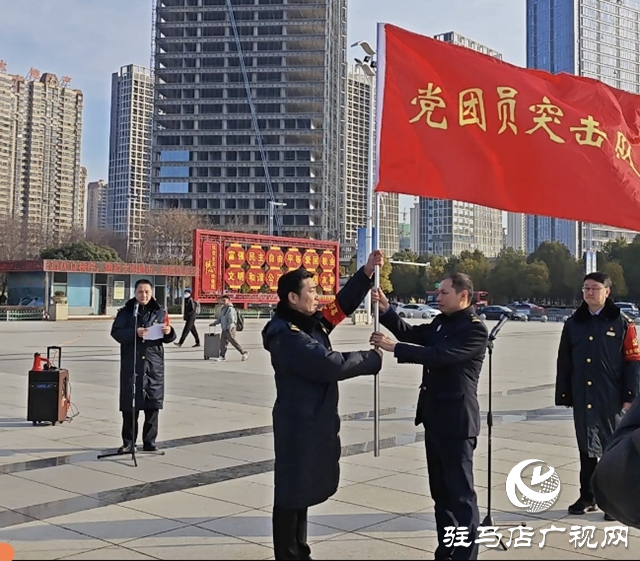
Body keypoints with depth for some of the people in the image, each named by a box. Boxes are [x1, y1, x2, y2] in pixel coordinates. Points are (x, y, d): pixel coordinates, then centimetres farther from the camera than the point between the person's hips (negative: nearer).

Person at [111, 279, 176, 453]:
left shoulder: (159, 313, 9)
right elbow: (116, 332, -5)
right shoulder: (125, 312, 5)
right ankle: (128, 442, 11)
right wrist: (134, 333, -21)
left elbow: (168, 338, 11)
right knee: (129, 405, 1)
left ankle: (150, 441, 16)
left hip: (154, 364, 2)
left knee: (152, 405, 5)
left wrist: (169, 332, -12)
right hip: (131, 364, -1)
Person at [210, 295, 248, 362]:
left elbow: (231, 320, -20)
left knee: (234, 342, -4)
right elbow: (220, 319, 27)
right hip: (224, 329, 9)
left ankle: (244, 353, 7)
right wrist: (214, 323, 19)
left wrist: (229, 329, -26)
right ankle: (222, 356, 7)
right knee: (222, 342, 4)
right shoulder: (223, 309, 16)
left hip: (230, 330, -9)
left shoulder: (230, 309, -13)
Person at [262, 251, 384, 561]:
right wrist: (373, 358, -12)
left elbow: (342, 305, 13)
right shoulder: (287, 337, -23)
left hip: (314, 420, 10)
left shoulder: (311, 322, 6)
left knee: (303, 488, 19)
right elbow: (333, 365, -26)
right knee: (292, 491, 1)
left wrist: (367, 271, 1)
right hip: (299, 424, -10)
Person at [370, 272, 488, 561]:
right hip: (435, 417, 9)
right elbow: (411, 334, 10)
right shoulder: (440, 322, 12)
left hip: (456, 420, -9)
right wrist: (385, 308, -3)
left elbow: (439, 355, -24)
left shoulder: (475, 329, -15)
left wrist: (393, 347, -23)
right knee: (440, 489, 16)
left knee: (460, 491, -2)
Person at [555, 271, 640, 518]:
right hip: (583, 400, 3)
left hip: (612, 400, -3)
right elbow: (564, 363, 8)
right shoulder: (573, 324, 8)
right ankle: (587, 497, 23)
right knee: (586, 448, 12)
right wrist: (564, 396, 5)